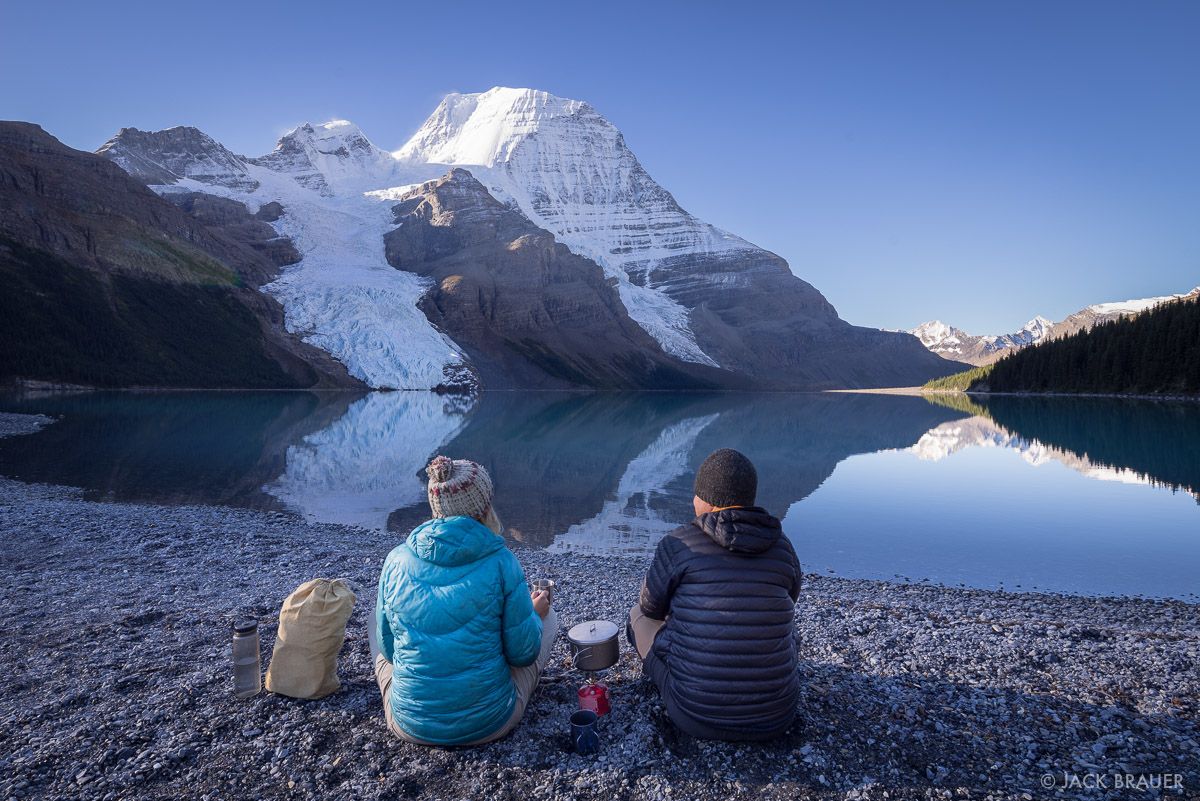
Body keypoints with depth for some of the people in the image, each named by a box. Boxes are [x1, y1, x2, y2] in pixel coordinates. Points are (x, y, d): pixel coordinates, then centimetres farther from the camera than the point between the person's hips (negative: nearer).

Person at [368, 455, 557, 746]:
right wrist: (534, 613, 12)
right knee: (547, 615, 18)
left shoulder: (397, 560, -8)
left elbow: (389, 649, 4)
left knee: (377, 621, 26)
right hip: (489, 722, -2)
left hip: (410, 724, 2)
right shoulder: (501, 561, -15)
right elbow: (523, 655, -8)